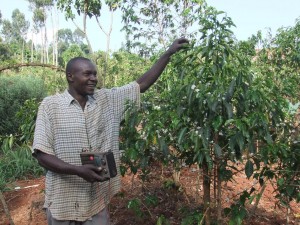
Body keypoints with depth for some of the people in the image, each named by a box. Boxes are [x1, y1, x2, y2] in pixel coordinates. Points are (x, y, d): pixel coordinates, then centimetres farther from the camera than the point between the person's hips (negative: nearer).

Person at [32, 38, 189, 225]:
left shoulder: (107, 99, 2)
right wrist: (78, 170, -24)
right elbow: (42, 154, -11)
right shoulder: (50, 105, -7)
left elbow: (142, 85, 1)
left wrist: (169, 53, -2)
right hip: (63, 202, -2)